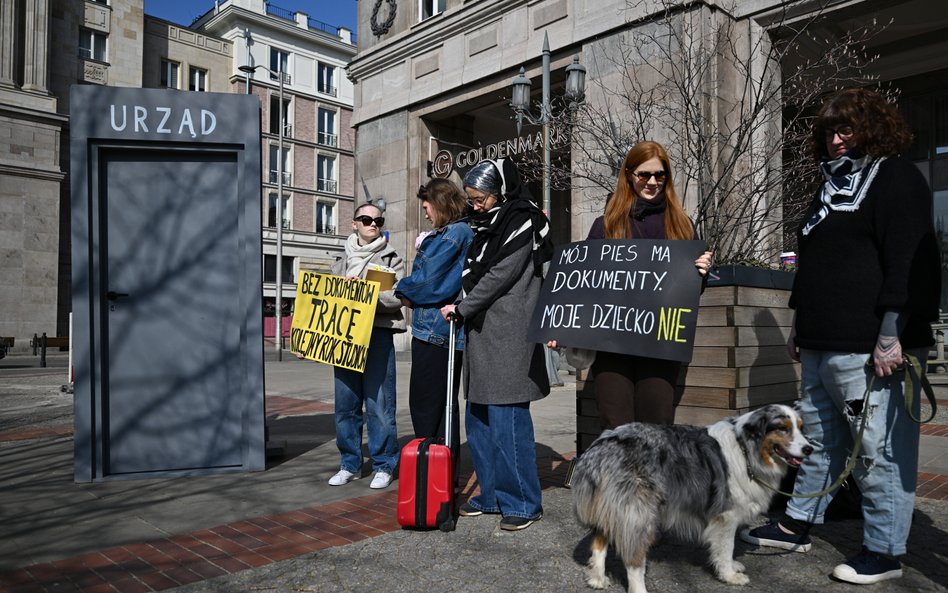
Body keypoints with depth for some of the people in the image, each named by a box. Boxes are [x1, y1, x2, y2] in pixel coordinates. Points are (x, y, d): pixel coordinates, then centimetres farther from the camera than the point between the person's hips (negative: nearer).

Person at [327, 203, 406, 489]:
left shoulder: (391, 259, 7)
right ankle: (350, 465, 20)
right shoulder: (343, 261, 19)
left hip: (378, 335, -4)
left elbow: (397, 297, -6)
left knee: (379, 405, -3)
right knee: (346, 405, 7)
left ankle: (383, 466, 10)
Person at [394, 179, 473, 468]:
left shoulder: (454, 232, -12)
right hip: (450, 331, 10)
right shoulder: (464, 231, 17)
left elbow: (428, 279, -14)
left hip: (434, 328, -10)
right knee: (445, 404, 14)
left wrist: (403, 290, 4)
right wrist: (411, 294, 8)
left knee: (424, 404, -3)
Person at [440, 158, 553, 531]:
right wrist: (464, 310, 9)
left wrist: (461, 307, -7)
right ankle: (492, 495, 22)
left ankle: (522, 503, 6)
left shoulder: (521, 223, -5)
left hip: (507, 336, -9)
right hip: (482, 333, 9)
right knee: (479, 419, 11)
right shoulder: (486, 225, 20)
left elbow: (501, 276, -12)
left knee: (506, 418, -6)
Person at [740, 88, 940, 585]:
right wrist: (800, 324, 23)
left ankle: (884, 552, 11)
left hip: (869, 349, -9)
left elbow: (908, 264, -15)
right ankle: (797, 525, 26)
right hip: (821, 345, 9)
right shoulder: (833, 184, 22)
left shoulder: (896, 178, -4)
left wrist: (892, 336, -21)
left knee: (880, 451, -1)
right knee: (819, 441, 16)